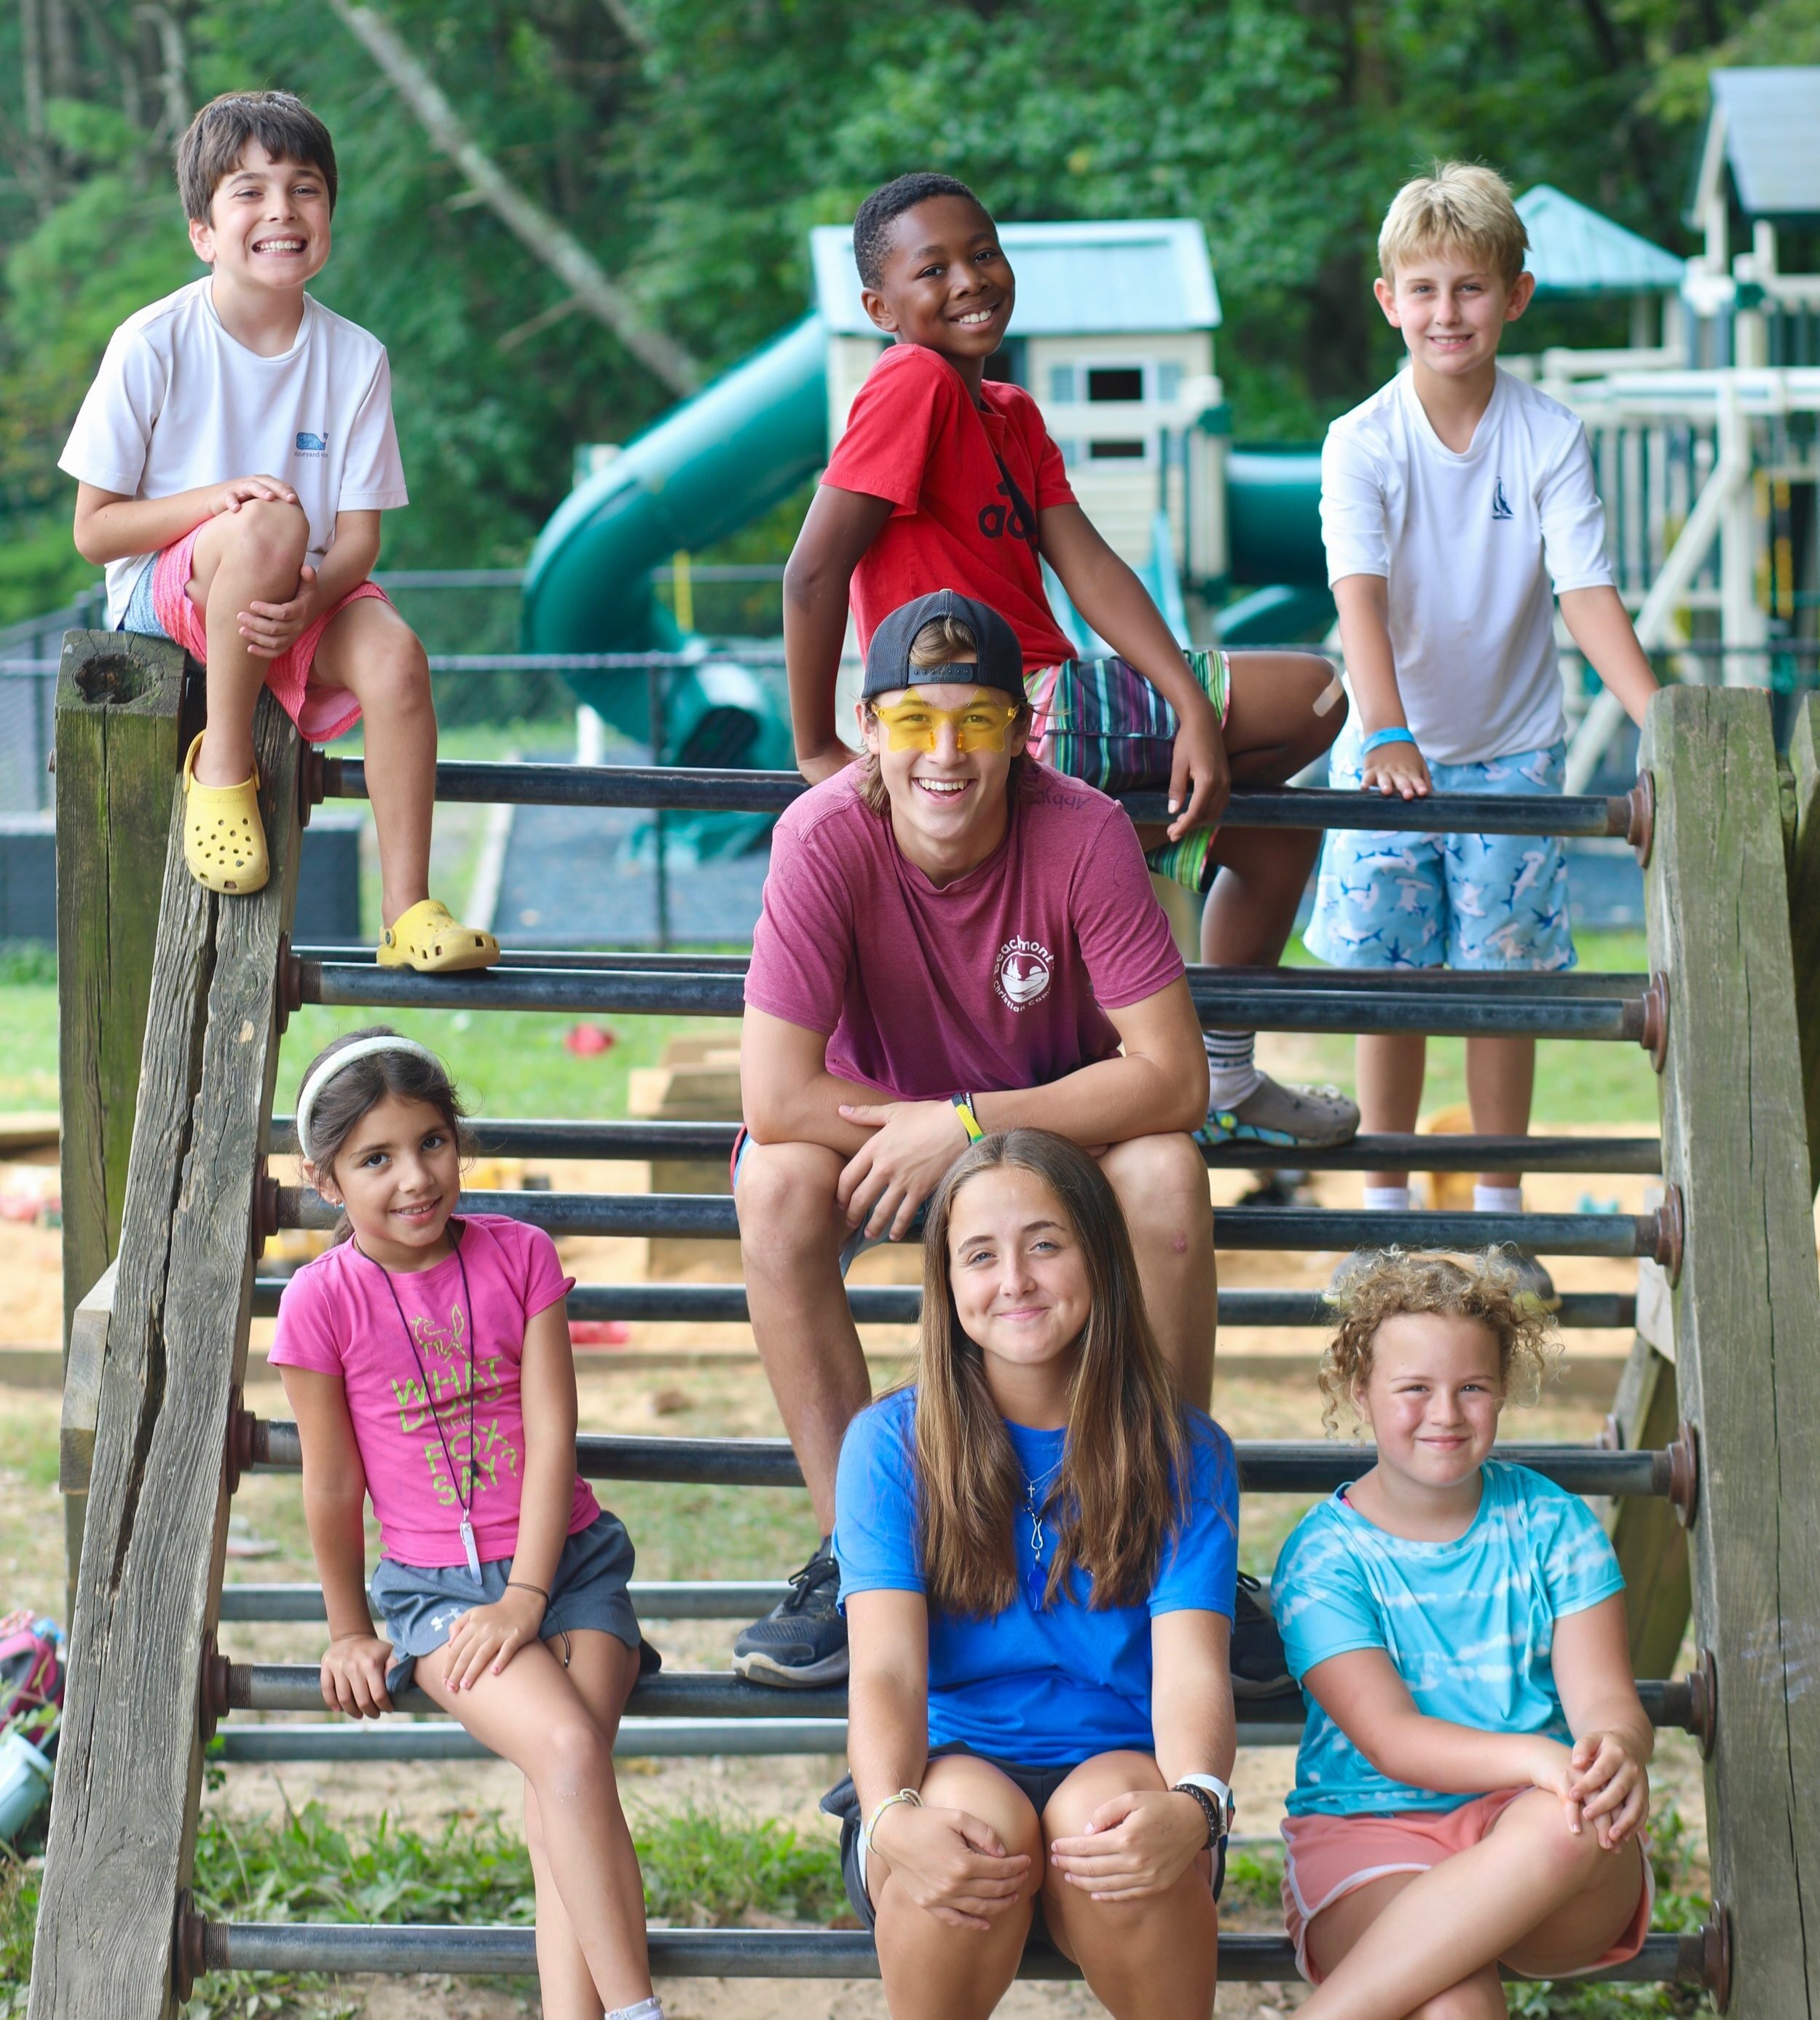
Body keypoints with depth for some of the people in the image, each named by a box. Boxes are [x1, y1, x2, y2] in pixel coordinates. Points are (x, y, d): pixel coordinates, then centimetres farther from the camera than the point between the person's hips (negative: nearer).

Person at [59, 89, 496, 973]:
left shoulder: (355, 359, -2)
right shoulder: (153, 346, -9)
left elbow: (359, 535, -3)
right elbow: (94, 531, -8)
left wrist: (306, 601, -25)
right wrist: (217, 499, -24)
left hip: (304, 597, 3)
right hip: (164, 587, -3)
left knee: (394, 657, -30)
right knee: (271, 525, -36)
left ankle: (405, 909, -21)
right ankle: (221, 763, -19)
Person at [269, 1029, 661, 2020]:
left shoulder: (518, 1255, -1)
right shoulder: (321, 1303, -6)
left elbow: (552, 1433, -4)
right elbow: (332, 1484, 2)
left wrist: (528, 1595, -11)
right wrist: (350, 1631, 10)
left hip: (567, 1559, 2)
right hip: (434, 1584, -2)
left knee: (558, 1799, -22)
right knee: (566, 1750, -27)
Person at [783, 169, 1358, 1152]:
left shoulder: (1010, 412, 16)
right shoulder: (915, 384, -13)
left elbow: (1089, 567, 3)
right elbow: (814, 571, -19)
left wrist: (1195, 712, -10)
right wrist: (817, 752, -16)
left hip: (1039, 718, 9)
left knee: (1278, 831, 18)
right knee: (1313, 697, -9)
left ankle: (1223, 1080, 21)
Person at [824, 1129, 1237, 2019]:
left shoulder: (1186, 1454, 5)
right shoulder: (891, 1442, 3)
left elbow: (1190, 1669, -9)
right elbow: (886, 1670, -10)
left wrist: (1192, 1803, -34)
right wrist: (891, 1819, -33)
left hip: (1118, 1774, 0)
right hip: (951, 1771, 0)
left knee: (1103, 1808, -34)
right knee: (974, 1812, -34)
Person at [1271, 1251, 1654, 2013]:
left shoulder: (1550, 1522, 8)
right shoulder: (1323, 1556, 0)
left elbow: (1604, 1697, -1)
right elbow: (1388, 1738, -12)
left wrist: (1617, 1749, -28)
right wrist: (1535, 1759, -31)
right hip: (1370, 1832, -3)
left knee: (1563, 1827, -38)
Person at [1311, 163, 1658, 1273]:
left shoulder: (1551, 438, -8)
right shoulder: (1363, 443, -12)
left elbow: (1586, 589, -13)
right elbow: (1359, 591, -23)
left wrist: (1663, 720, -28)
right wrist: (1387, 732, -38)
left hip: (1512, 749, 0)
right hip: (1390, 753, 0)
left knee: (1504, 974, 2)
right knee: (1389, 982, 3)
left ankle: (1500, 1209, 15)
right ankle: (1387, 1206, 16)